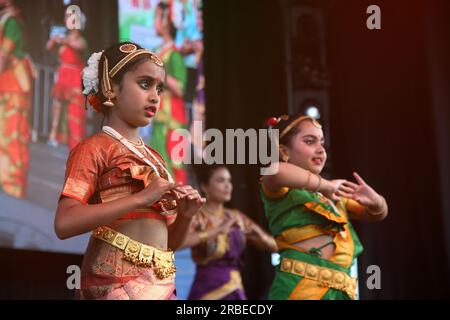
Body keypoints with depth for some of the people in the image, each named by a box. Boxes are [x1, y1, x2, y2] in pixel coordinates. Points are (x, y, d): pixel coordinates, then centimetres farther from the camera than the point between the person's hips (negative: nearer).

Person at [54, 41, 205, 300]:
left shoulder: (154, 158, 16)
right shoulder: (95, 148, -3)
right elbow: (64, 223, -18)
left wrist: (185, 215, 0)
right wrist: (141, 198, -19)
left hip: (161, 283, 7)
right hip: (117, 283, -6)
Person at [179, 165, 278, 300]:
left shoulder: (237, 217, 11)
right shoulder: (195, 217, -6)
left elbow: (274, 246, 14)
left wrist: (260, 236, -8)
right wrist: (217, 230, -31)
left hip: (235, 294, 5)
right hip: (206, 294, -5)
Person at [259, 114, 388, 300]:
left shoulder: (330, 194, 22)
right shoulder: (278, 189, 2)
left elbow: (378, 213, 22)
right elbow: (275, 170, -22)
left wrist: (374, 200, -1)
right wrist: (324, 185, -14)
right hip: (300, 286, -6)